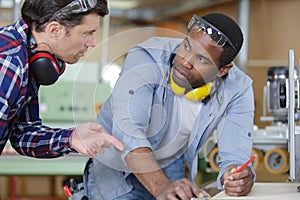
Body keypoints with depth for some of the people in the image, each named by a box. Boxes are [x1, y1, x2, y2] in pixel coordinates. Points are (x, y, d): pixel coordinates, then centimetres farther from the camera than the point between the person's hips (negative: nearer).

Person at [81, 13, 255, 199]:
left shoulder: (237, 90, -18)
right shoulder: (145, 60, -29)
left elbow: (235, 155, -22)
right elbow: (127, 132, -40)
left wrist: (240, 177, -46)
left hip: (171, 165, 4)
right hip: (115, 166, -4)